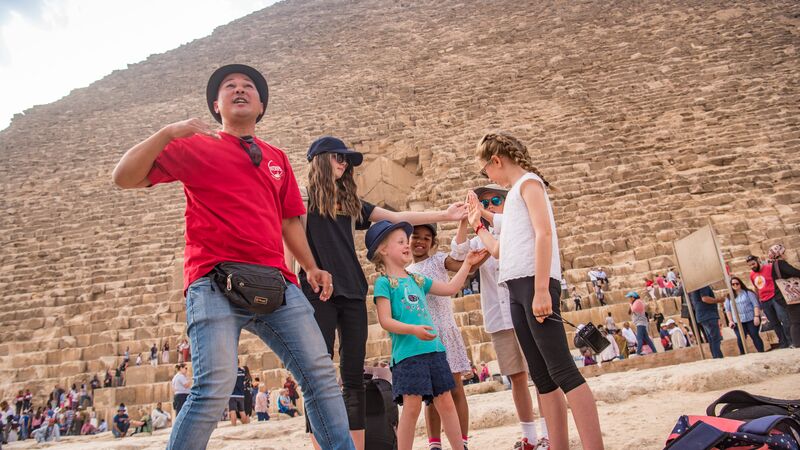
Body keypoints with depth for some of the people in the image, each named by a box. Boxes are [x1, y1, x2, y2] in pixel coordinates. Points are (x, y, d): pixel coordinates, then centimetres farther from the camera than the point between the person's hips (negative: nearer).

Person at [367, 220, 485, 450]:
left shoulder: (417, 280, 17)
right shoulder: (384, 282, -3)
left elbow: (450, 288, 22)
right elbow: (385, 321, -11)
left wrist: (467, 263, 21)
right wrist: (413, 329, -24)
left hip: (434, 349, 7)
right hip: (407, 352, -6)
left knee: (445, 402, 9)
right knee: (412, 406, -6)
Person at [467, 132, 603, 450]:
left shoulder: (529, 182, 2)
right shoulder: (515, 193, 27)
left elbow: (544, 233, -14)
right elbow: (500, 251, 29)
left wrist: (541, 290, -22)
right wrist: (477, 224, 34)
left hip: (534, 283, -9)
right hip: (518, 289, 9)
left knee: (561, 370, -14)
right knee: (542, 377, 5)